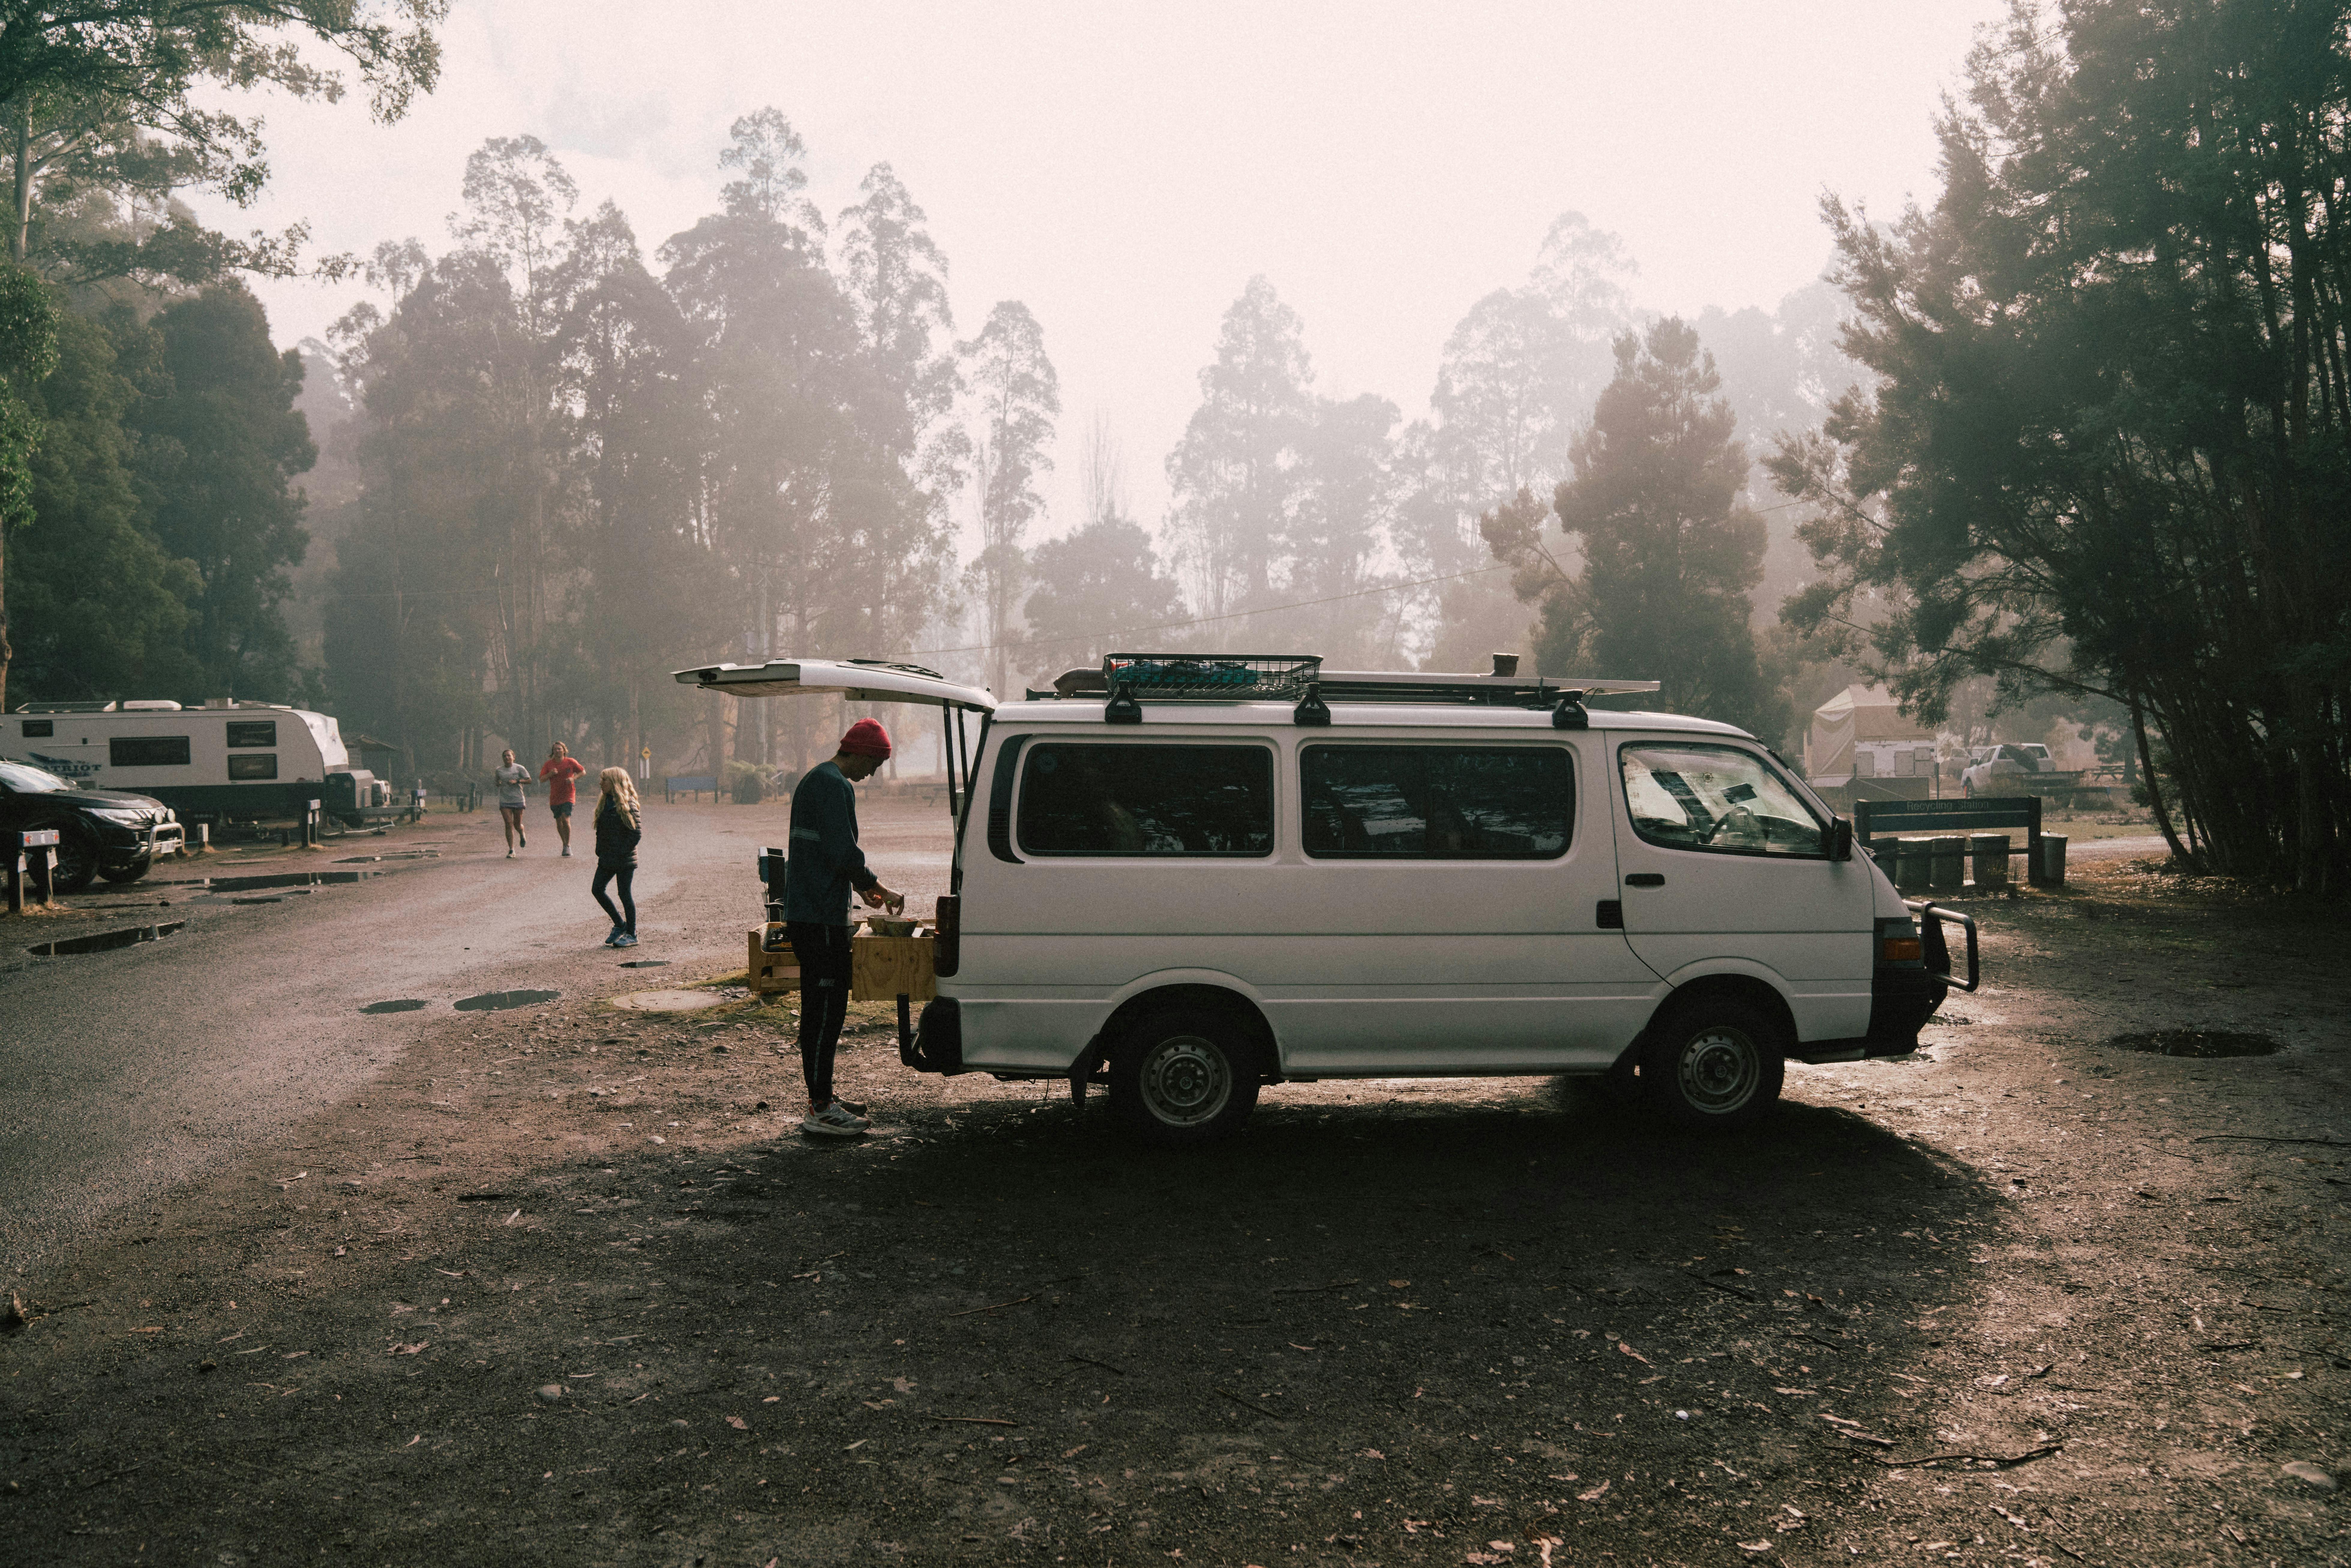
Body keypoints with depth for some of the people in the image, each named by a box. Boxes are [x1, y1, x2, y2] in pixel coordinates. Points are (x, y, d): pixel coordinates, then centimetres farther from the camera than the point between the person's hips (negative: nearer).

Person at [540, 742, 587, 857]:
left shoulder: (571, 762, -1)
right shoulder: (548, 764, 3)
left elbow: (583, 772, 7)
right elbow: (542, 779, 0)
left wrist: (574, 778, -10)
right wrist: (550, 774, -20)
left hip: (568, 796, -3)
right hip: (555, 797, 3)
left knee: (566, 819, -17)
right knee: (559, 821, 8)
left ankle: (568, 846, -8)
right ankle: (565, 844, 24)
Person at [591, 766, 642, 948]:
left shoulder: (628, 804, -12)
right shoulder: (605, 803, 12)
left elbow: (637, 832, -15)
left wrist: (623, 851, -17)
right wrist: (600, 850, 8)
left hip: (624, 859, -8)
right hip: (607, 859, 8)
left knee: (624, 894, -2)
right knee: (597, 889, 4)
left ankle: (632, 935, 9)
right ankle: (620, 925, 18)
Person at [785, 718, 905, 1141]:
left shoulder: (816, 780, 20)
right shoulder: (833, 785, -15)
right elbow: (842, 853, -20)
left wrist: (863, 887, 23)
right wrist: (882, 890, -10)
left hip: (807, 912, 11)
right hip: (820, 916, -11)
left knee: (822, 1007, 15)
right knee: (826, 1007, -8)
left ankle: (822, 1097, 22)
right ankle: (820, 1110, -6)